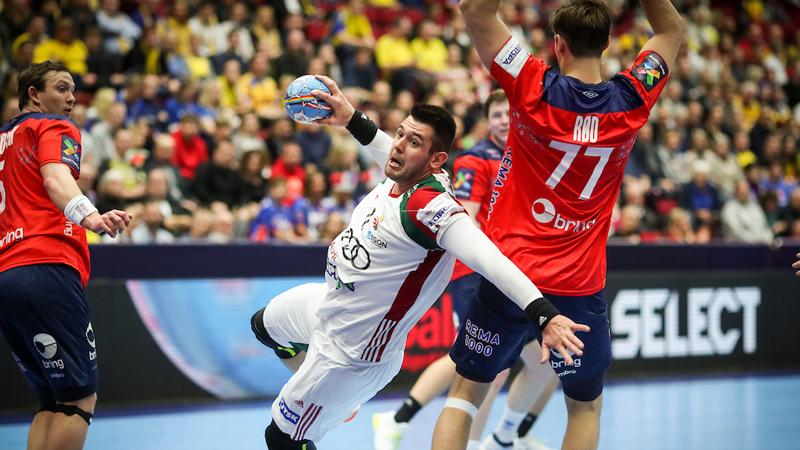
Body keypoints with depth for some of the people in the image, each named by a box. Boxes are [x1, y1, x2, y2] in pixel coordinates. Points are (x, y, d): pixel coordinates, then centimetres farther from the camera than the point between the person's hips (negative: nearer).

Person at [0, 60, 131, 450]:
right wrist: (89, 216, -36)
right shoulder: (55, 127, 4)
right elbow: (56, 178, -18)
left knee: (53, 402, 12)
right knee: (80, 398, -9)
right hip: (46, 269, -8)